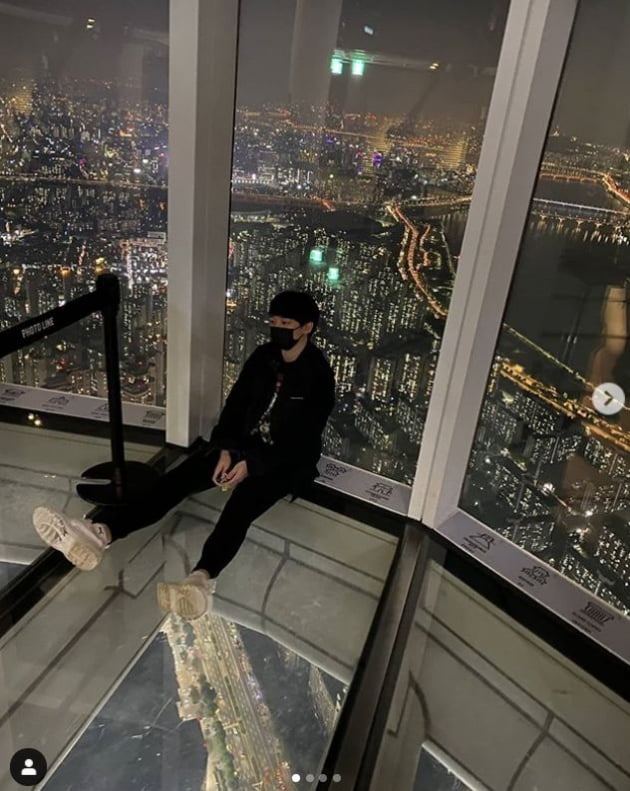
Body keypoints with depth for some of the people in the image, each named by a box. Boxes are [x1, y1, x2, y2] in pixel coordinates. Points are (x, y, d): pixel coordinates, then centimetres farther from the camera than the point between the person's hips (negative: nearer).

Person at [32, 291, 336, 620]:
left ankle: (202, 578, -63)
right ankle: (100, 532, -38)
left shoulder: (318, 375, -14)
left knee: (240, 503, -37)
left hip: (286, 460, -5)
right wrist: (225, 449, -13)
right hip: (244, 444, 6)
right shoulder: (263, 356, 4)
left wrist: (252, 465, -24)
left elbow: (303, 440, -18)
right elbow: (235, 404, 4)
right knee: (178, 479, -19)